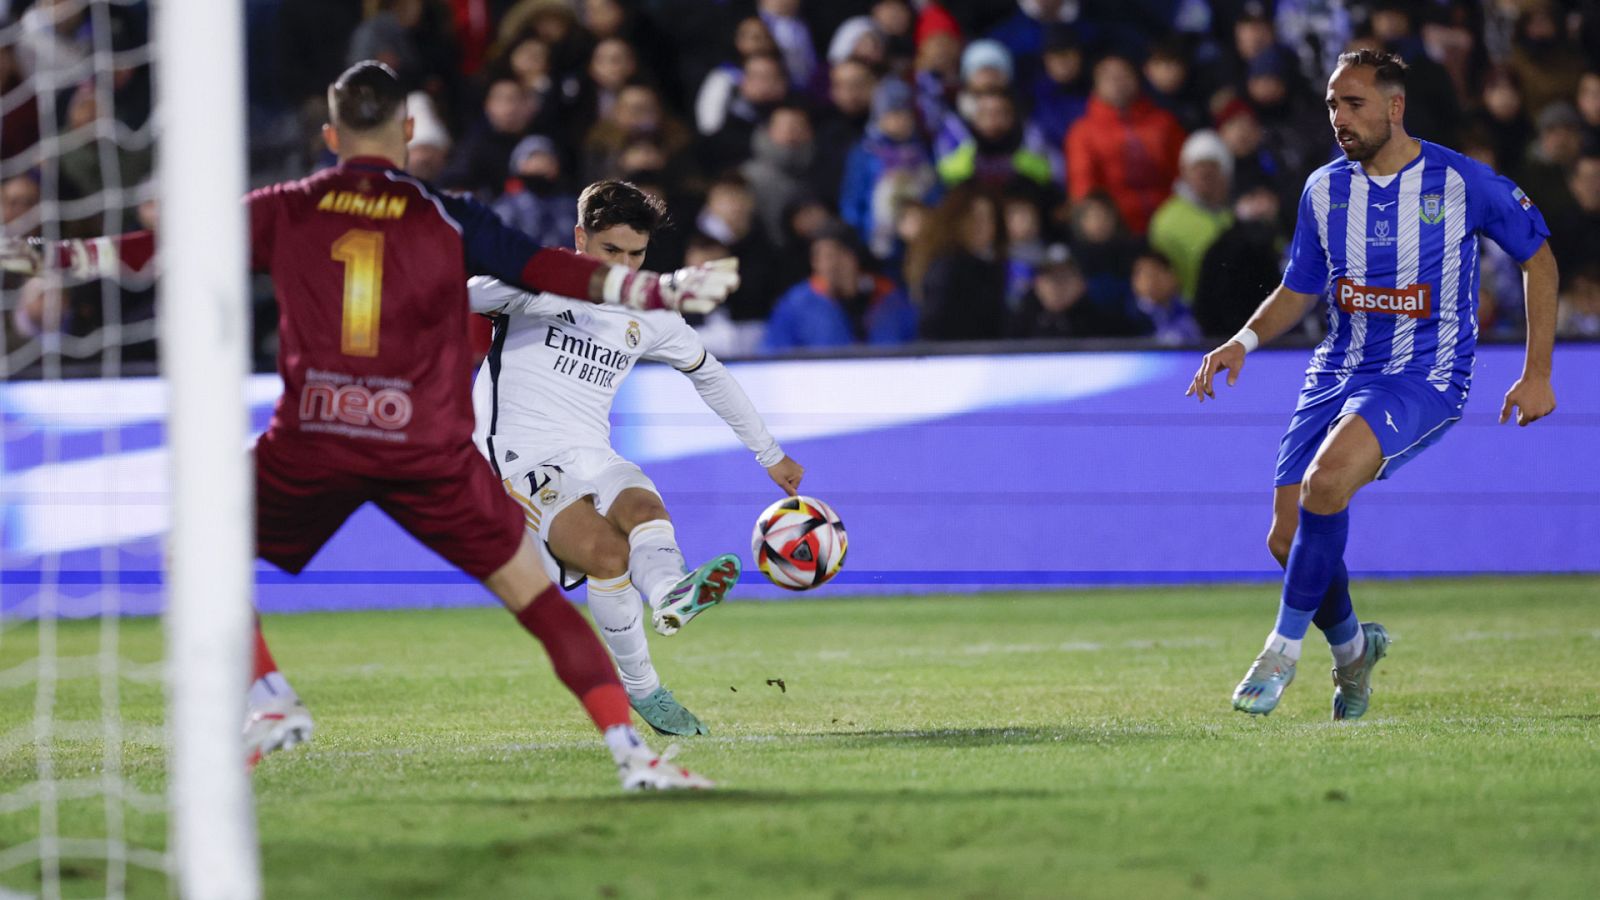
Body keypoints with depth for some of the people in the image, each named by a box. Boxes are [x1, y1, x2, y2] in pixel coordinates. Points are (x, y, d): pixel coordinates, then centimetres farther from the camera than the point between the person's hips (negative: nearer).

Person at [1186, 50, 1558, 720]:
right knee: (1287, 540, -3)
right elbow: (1299, 290, 14)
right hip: (1337, 374, 5)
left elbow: (1538, 258, 3)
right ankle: (1351, 644, 28)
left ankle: (1285, 646, -18)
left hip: (1424, 381, -5)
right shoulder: (1325, 189, 3)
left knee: (1325, 480, -32)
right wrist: (1243, 340, -6)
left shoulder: (1462, 182, -9)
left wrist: (1536, 376, 1)